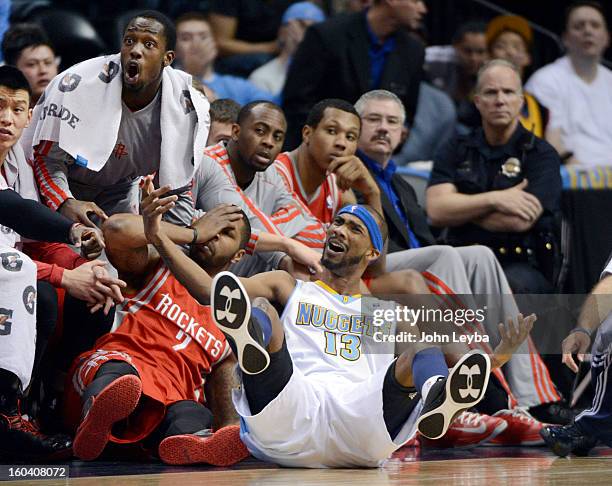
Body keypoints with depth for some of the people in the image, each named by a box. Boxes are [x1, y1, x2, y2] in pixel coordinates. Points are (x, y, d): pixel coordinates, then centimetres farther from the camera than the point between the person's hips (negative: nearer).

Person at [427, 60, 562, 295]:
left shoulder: (542, 154, 5)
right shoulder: (454, 152, 15)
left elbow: (520, 221, -10)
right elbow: (436, 211, -1)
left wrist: (461, 209, 2)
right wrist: (494, 200, -10)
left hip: (523, 268, -1)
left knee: (515, 283, -38)